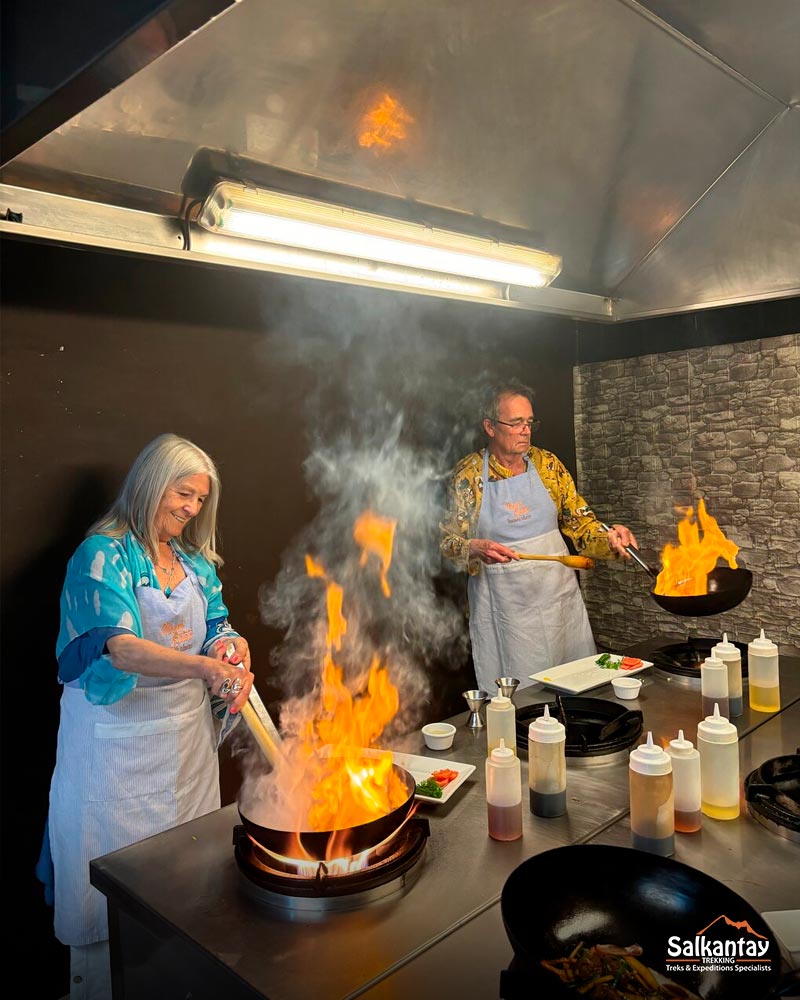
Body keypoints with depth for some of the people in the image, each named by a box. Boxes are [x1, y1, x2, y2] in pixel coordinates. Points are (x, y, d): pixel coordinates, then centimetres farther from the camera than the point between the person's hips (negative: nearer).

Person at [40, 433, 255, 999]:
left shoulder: (196, 562, 8)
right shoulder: (104, 554, -12)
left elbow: (220, 630, 8)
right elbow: (120, 648, -25)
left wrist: (236, 655, -16)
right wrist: (203, 666, -39)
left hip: (187, 730, 6)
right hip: (119, 735, -6)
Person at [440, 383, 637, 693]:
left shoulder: (547, 464, 2)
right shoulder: (468, 474, -7)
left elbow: (579, 520, 5)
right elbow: (448, 541, -4)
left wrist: (607, 538, -14)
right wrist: (475, 548, -24)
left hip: (558, 593, 3)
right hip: (504, 606, -3)